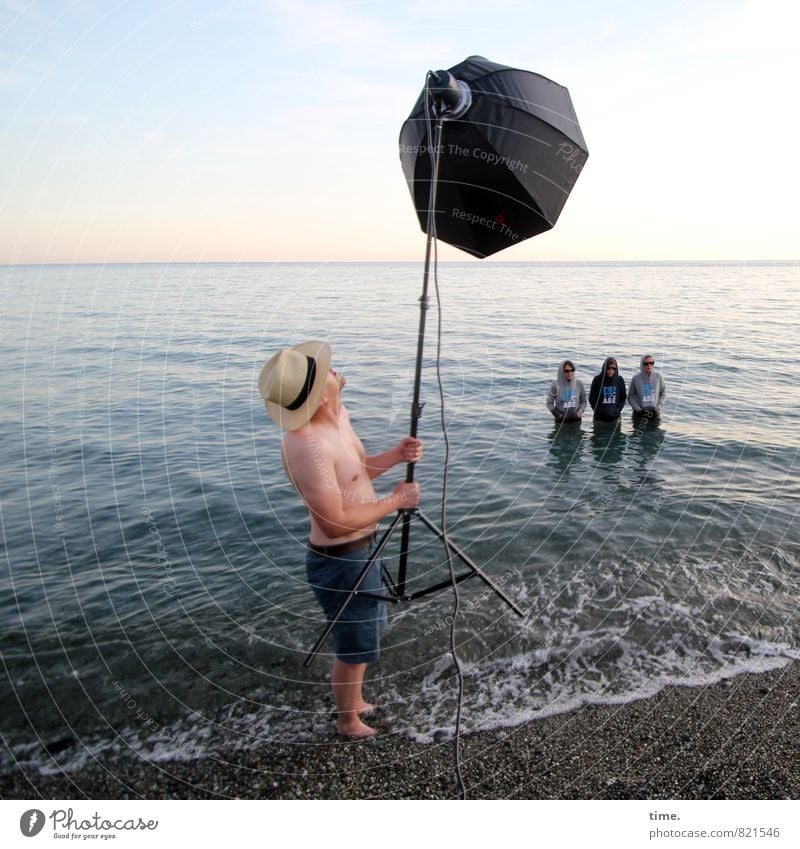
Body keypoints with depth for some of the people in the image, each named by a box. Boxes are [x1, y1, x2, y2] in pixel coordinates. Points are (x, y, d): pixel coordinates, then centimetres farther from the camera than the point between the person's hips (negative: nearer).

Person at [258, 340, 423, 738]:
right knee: (354, 646, 13)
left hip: (361, 549, 10)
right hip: (341, 561, -9)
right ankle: (349, 723, 40)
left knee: (368, 629, 28)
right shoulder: (307, 445, -32)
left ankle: (356, 702, 52)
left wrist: (395, 455, -5)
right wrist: (395, 501, -20)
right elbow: (335, 523, -30)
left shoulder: (336, 414, -2)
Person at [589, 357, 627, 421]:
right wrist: (598, 410, -9)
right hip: (600, 418, -2)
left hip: (614, 418, 2)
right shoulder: (597, 379, -4)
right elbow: (592, 398, 0)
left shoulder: (619, 380, 2)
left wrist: (618, 410, -4)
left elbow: (623, 397, 9)